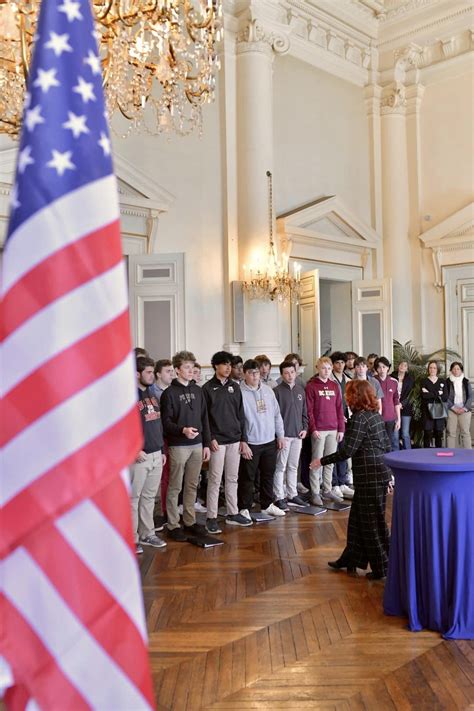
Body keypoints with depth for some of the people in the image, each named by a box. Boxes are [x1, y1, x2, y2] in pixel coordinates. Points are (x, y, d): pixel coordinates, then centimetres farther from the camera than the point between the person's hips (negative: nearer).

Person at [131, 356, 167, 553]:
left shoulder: (152, 395, 14)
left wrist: (162, 450, 17)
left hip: (156, 455, 8)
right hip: (139, 456, -7)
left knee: (149, 496, 15)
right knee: (133, 498, 1)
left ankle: (147, 534, 25)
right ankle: (132, 538, 10)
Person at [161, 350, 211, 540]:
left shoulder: (197, 390, 11)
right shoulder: (169, 393, -4)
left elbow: (204, 419, 13)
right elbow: (166, 421, -10)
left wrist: (206, 444, 9)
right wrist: (182, 430, -26)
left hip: (197, 445, 5)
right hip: (178, 446, -5)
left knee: (192, 486, 12)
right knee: (175, 487, 2)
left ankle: (190, 521, 23)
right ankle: (173, 525, 10)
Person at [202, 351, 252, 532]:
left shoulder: (234, 387, 11)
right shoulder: (207, 388, -3)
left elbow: (241, 414, 12)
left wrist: (243, 438, 7)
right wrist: (210, 439, -13)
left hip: (234, 440, 5)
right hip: (217, 441, -5)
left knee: (232, 479, 12)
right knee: (215, 480, -2)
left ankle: (233, 514, 22)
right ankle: (211, 518, 5)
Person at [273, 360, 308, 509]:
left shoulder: (300, 390, 10)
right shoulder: (277, 391, -7)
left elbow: (304, 412, 16)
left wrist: (304, 428, 5)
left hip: (297, 435, 6)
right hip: (283, 435, -5)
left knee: (293, 466, 14)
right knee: (280, 467, -1)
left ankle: (292, 494, 23)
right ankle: (279, 497, 6)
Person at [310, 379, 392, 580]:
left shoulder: (359, 418, -17)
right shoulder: (375, 415, 10)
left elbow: (347, 451, -19)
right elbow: (387, 446, 13)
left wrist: (322, 461, -9)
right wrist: (388, 474, 20)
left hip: (370, 477, -9)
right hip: (381, 473, 9)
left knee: (373, 522, 3)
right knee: (358, 517, 18)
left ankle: (382, 567, 14)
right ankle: (351, 558, 29)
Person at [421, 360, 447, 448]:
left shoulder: (442, 381, 12)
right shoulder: (424, 381, 6)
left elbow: (445, 397, -1)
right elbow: (424, 395, -11)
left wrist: (430, 394, -7)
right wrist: (438, 394, -7)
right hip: (427, 411, -2)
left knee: (439, 434, 3)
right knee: (427, 433, -5)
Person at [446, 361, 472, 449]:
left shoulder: (466, 382, 8)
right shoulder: (447, 382, 3)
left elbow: (470, 396, 5)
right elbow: (445, 397, -1)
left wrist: (464, 408, -7)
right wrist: (454, 408, -10)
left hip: (464, 411, 1)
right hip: (451, 410, -1)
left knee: (466, 433, 0)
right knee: (451, 433, -2)